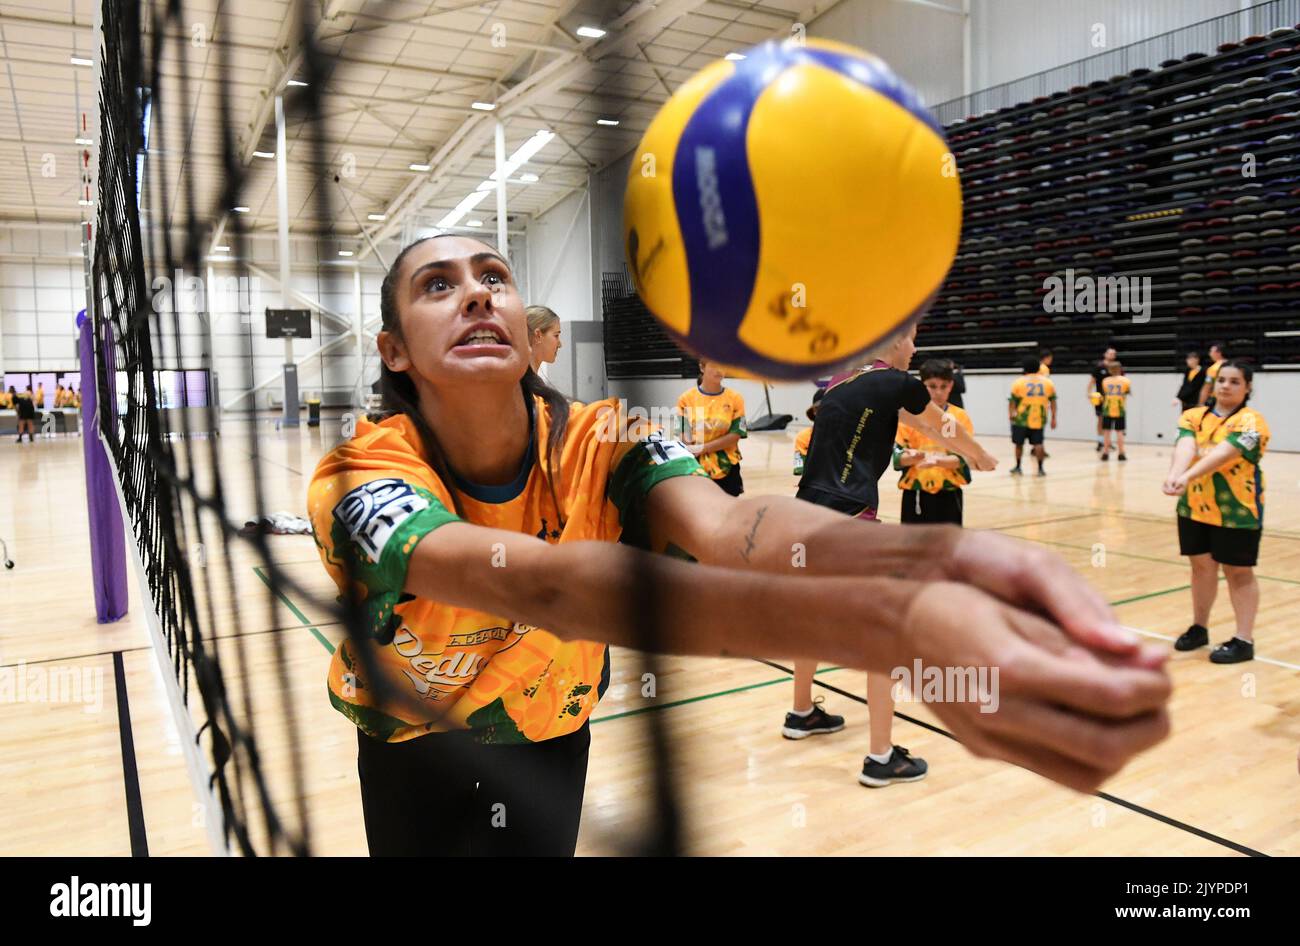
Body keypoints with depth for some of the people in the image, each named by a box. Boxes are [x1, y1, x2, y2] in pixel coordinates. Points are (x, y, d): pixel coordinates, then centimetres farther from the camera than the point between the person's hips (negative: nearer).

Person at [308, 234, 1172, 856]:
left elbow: (726, 528, -44)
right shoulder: (360, 477, -31)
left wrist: (942, 557, -67)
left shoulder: (598, 444, -23)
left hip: (552, 739, 1)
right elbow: (533, 582, -51)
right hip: (413, 755, -1)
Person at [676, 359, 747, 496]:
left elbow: (735, 435, -7)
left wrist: (703, 448, -15)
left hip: (727, 469, 1)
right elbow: (685, 438, -2)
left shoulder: (735, 398, 0)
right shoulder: (687, 399, -2)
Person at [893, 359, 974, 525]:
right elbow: (897, 456, -4)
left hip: (948, 496, 0)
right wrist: (913, 457, -27)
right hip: (915, 495, 0)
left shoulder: (960, 417, 1)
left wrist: (936, 460, -27)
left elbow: (963, 457, -8)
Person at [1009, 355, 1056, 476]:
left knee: (1019, 443, 13)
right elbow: (1053, 401, 5)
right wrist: (1053, 418, 8)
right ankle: (1040, 468, 1)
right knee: (1038, 443, 5)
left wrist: (1012, 413, 10)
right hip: (1039, 419, 2)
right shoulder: (1048, 382, 5)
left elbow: (1013, 401, -4)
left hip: (1022, 419, -2)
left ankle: (1018, 467, 21)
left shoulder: (1018, 382, -4)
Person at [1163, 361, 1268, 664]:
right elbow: (1185, 447, -17)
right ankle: (1199, 628, 28)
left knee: (1238, 572, 3)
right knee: (1201, 566, 14)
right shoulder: (1193, 416, 3)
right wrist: (1173, 475, -38)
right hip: (1195, 506, 5)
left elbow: (1222, 453, -29)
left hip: (1237, 510, -5)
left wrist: (1187, 477, -44)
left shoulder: (1250, 421, -12)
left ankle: (1244, 640, 10)